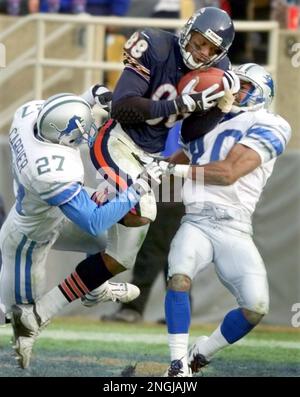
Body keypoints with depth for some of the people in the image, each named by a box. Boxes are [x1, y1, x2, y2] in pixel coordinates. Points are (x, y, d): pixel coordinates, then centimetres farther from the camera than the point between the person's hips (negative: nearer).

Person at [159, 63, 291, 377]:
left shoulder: (267, 127, 2)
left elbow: (228, 173, -10)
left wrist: (175, 169, -11)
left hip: (235, 230, -2)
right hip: (197, 222, 2)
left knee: (256, 307, -16)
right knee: (179, 278, -29)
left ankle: (200, 355, 8)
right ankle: (178, 365, -20)